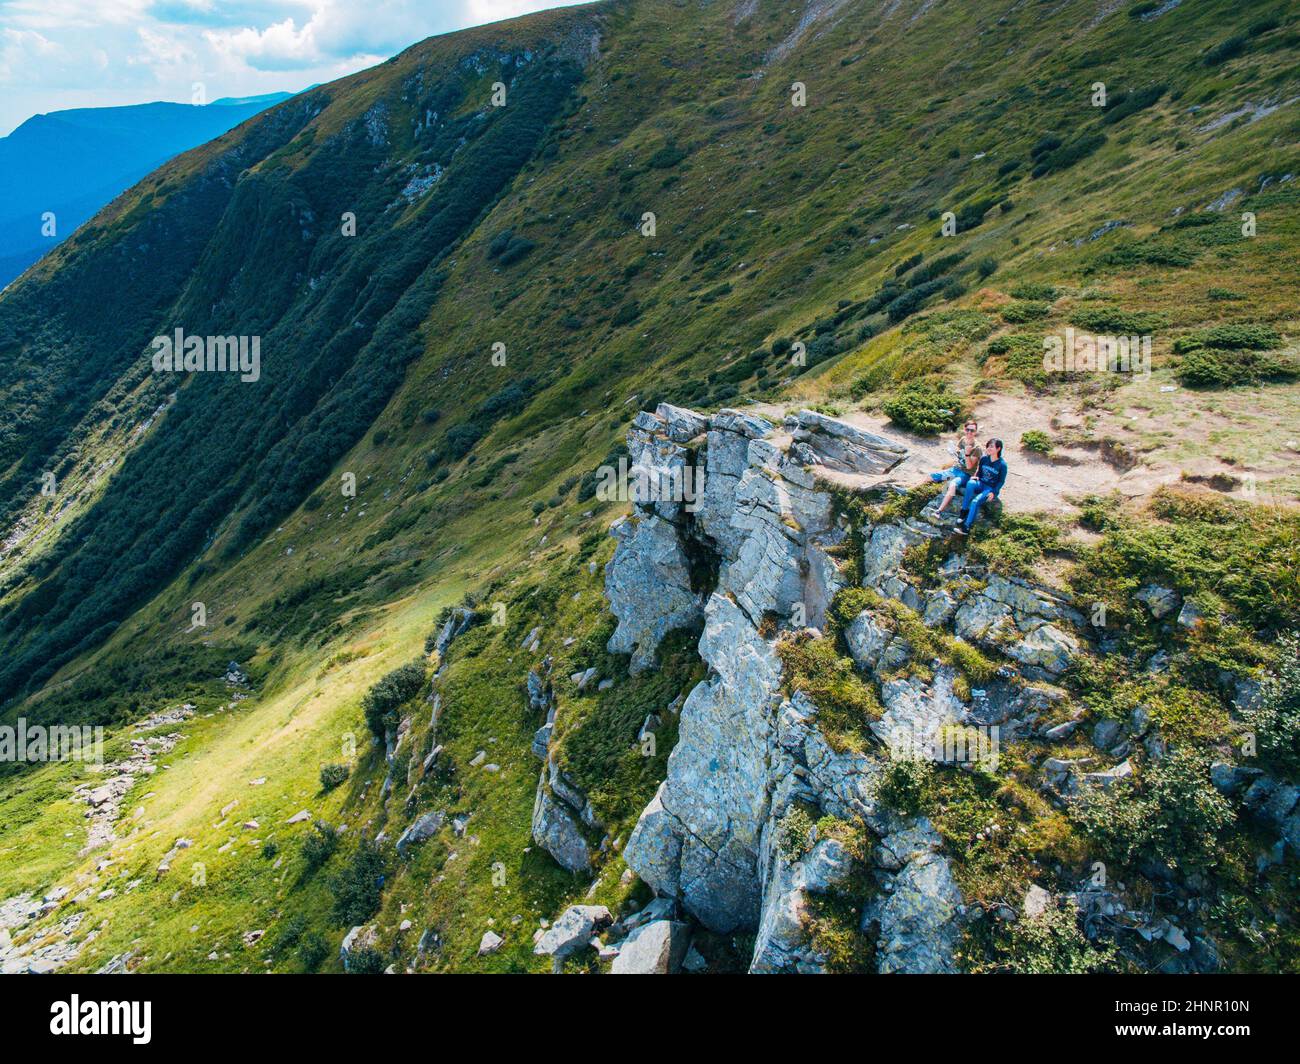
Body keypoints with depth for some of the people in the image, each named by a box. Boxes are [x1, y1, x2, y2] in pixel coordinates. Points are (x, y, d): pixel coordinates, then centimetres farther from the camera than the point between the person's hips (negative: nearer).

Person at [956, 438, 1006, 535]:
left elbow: (1001, 481, -4)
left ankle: (966, 527, -35)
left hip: (991, 489, -4)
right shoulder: (984, 459, 3)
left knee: (976, 501, -32)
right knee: (970, 483, -34)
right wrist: (976, 477, -5)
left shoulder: (1002, 465, -9)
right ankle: (964, 510, -29)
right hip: (981, 484, 4)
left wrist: (993, 492, -16)